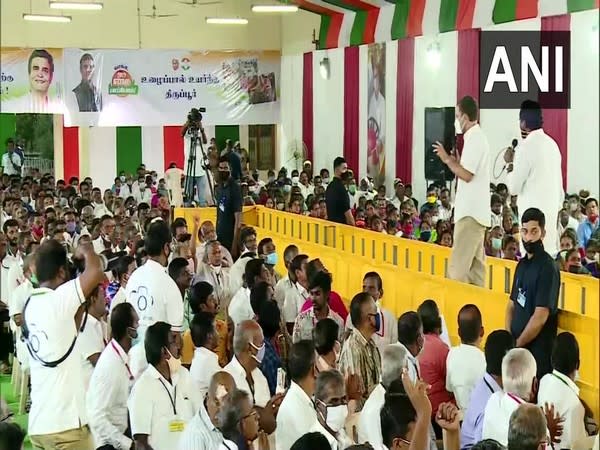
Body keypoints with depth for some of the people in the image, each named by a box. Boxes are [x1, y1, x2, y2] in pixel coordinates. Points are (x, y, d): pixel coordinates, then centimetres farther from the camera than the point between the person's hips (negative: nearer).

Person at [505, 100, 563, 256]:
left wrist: (510, 163, 5)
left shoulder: (526, 146, -12)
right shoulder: (552, 144, 10)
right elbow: (559, 185, 15)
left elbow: (514, 187, -9)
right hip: (551, 210, 7)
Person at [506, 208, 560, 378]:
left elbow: (540, 317, -19)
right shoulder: (522, 264, 10)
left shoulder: (547, 268, -15)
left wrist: (517, 344, -10)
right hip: (517, 345, 7)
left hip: (538, 351, -7)